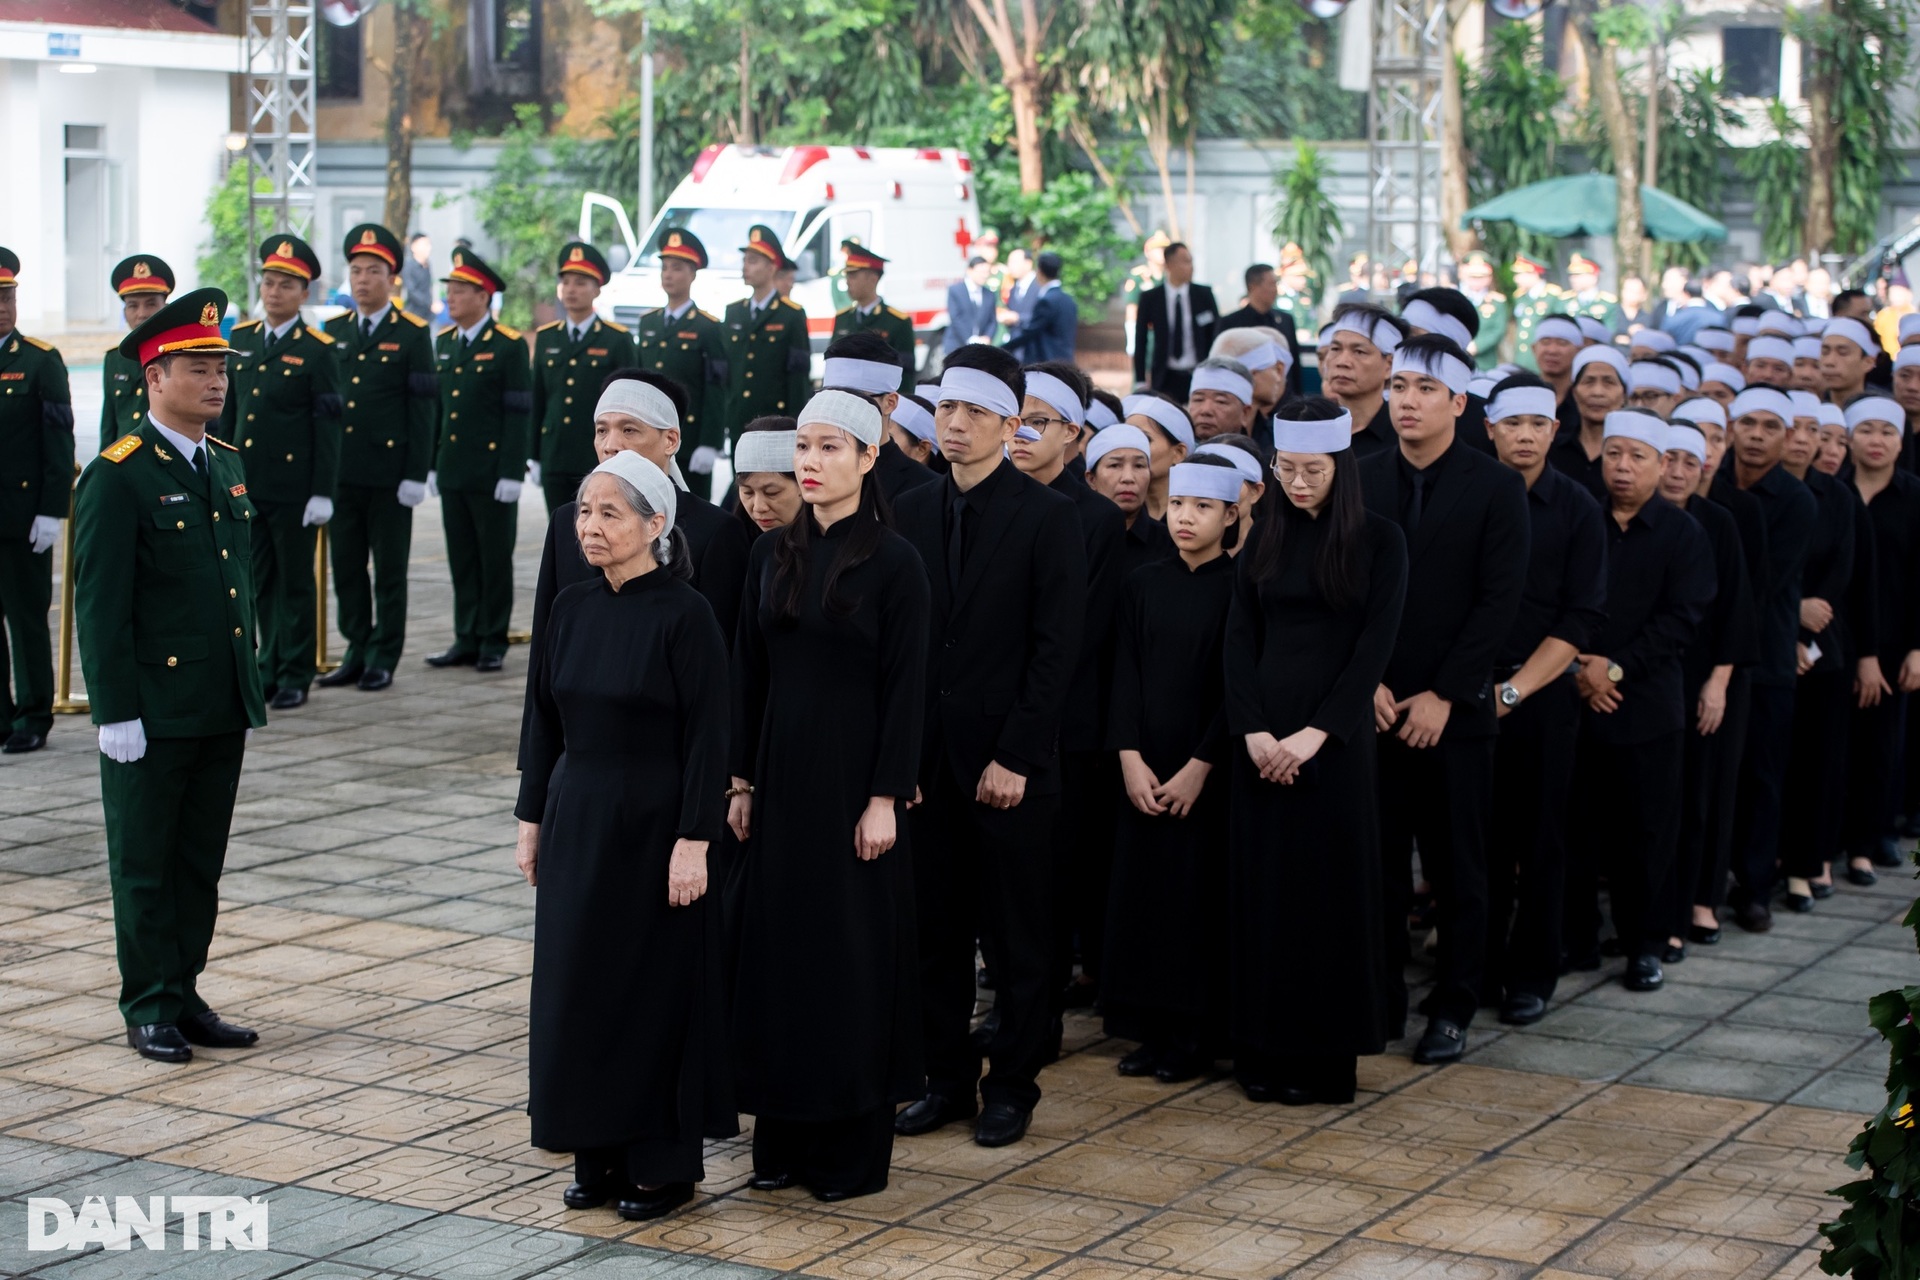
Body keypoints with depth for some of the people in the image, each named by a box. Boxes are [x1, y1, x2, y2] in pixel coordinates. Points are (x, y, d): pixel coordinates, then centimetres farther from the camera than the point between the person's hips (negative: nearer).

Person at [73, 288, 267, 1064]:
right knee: (144, 864, 5)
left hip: (223, 708, 7)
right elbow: (100, 605, -13)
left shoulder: (227, 465, 11)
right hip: (153, 710, -7)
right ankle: (149, 1008, 13)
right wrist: (115, 711, -16)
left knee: (201, 861, 13)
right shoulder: (118, 477, -12)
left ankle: (185, 995, 23)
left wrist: (250, 686, 15)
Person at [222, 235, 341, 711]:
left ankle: (296, 676, 11)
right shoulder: (241, 339, 9)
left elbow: (328, 427, -9)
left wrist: (322, 493, -12)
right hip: (248, 486, 5)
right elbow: (230, 412, 15)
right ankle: (271, 669, 21)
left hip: (294, 488, -5)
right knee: (261, 582, 11)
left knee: (296, 583, 4)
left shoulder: (317, 350, -7)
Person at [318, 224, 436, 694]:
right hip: (340, 472, 5)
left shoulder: (412, 334, -2)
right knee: (346, 566, 8)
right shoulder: (333, 332, 11)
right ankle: (357, 652, 18)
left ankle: (384, 658, 10)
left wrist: (416, 475, -10)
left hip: (389, 473, -4)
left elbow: (423, 408, -5)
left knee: (389, 569, 3)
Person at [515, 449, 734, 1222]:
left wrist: (693, 841, -17)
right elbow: (544, 719, 10)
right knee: (577, 984, 9)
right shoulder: (572, 608, 5)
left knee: (654, 987, 2)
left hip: (652, 824, -6)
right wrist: (533, 819, 9)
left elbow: (707, 735, -14)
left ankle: (663, 1164, 14)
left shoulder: (684, 615, -13)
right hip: (577, 823, 6)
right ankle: (600, 1155, 21)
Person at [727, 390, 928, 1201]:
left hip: (852, 770, -5)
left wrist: (886, 798, -14)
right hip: (781, 769, 6)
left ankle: (855, 1150, 10)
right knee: (778, 943, 9)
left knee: (851, 948, 0)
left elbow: (904, 685, -11)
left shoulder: (893, 562, -9)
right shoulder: (773, 555, 7)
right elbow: (749, 671, 10)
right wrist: (743, 779, 7)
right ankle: (784, 1137, 19)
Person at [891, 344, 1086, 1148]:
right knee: (935, 930, 9)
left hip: (1010, 760, -4)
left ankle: (1013, 1084, 15)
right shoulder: (911, 512, 9)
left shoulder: (1046, 518, -5)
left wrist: (1016, 757, -14)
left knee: (1018, 936, 5)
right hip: (926, 756, 4)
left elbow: (1056, 649, -9)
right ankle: (947, 1079, 20)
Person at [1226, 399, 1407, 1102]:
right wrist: (1253, 731, -10)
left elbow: (1376, 644, -8)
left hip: (1335, 736, -3)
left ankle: (1323, 1057, 8)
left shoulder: (1378, 538, -1)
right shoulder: (1265, 539, 10)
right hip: (1262, 734, 3)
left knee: (1327, 887, 0)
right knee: (1263, 885, 4)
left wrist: (1316, 733, -16)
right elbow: (1240, 636, 4)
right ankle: (1264, 1051, 12)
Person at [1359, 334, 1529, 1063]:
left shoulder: (1495, 488, -1)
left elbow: (1499, 601, -6)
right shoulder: (1360, 481, 6)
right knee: (1377, 861, 4)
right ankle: (1380, 1000, 15)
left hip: (1455, 709, -2)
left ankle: (1453, 1010, 14)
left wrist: (1443, 694, -12)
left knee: (1456, 868, 4)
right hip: (1373, 704, 2)